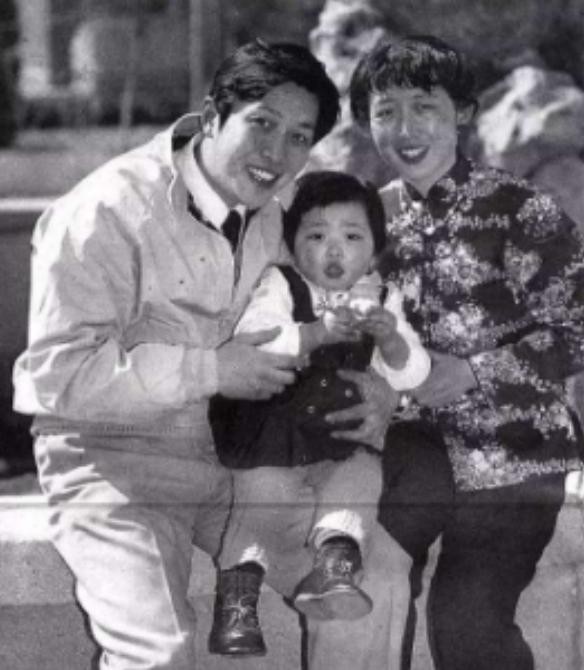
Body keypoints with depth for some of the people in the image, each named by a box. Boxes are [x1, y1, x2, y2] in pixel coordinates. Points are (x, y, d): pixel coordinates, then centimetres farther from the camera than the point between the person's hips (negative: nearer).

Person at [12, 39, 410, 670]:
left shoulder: (273, 217, 5)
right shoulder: (108, 210, -19)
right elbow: (57, 374, -23)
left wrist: (370, 385, -7)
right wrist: (212, 370, -23)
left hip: (235, 457, 7)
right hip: (112, 463, -7)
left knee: (368, 570, -2)